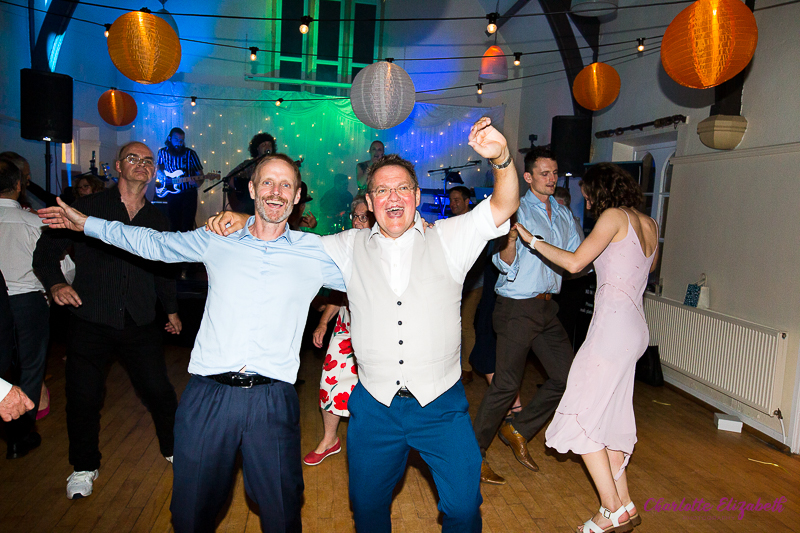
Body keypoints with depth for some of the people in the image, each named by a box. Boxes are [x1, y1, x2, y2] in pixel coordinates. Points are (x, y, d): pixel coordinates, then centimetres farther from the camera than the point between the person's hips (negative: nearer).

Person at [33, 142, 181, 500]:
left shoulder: (157, 220, 10)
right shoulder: (88, 208, 0)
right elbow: (46, 249, 2)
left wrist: (171, 309, 25)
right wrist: (56, 283, -15)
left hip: (140, 324, 2)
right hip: (91, 322, -2)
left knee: (159, 390, 4)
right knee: (83, 397, 5)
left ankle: (173, 449, 29)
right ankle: (84, 467, 29)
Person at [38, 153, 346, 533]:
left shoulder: (315, 252, 4)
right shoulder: (217, 240, 9)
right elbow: (155, 243, 21)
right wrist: (86, 224, 26)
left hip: (271, 401, -1)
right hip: (207, 393, 2)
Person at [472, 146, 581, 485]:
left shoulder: (564, 215, 15)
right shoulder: (515, 210, -7)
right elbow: (505, 265, -15)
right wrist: (510, 238, -34)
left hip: (548, 307, 7)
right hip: (517, 307, -7)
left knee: (566, 375, 6)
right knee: (507, 383, -5)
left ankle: (518, 431, 23)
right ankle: (475, 452, 11)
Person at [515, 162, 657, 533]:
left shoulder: (614, 215, -9)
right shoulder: (648, 224, 15)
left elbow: (575, 262, -15)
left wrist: (530, 239, -9)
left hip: (613, 324, -9)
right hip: (635, 327, 9)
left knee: (581, 415, -2)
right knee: (608, 417, 14)